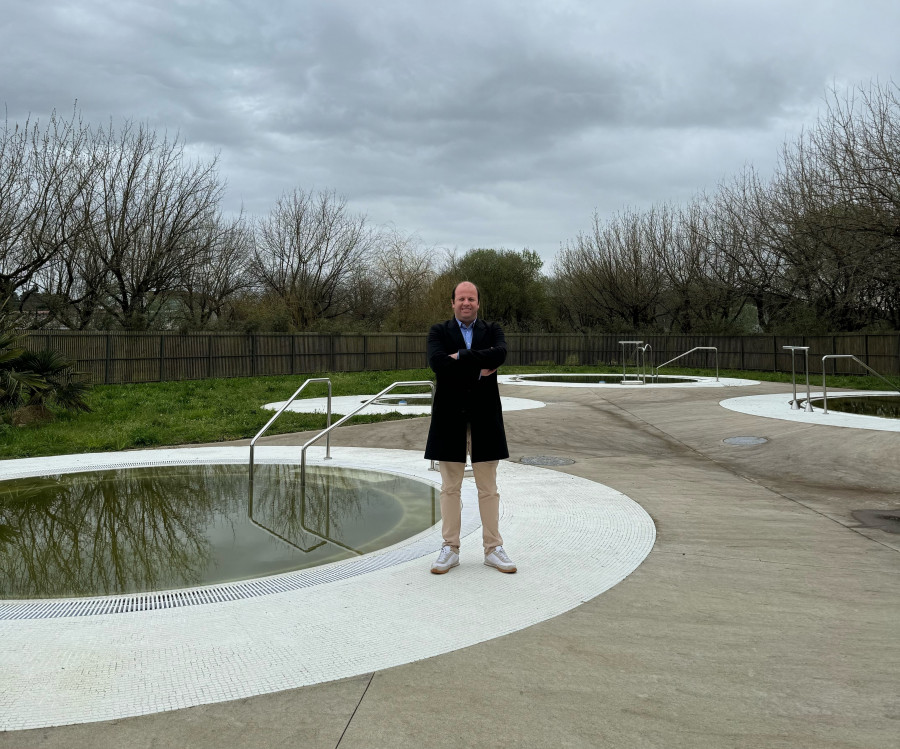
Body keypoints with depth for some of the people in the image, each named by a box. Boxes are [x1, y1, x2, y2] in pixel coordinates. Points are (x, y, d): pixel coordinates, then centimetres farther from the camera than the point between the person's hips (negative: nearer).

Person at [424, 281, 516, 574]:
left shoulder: (492, 330, 7)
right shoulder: (439, 332, 4)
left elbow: (500, 354, -16)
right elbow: (437, 362, -17)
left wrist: (461, 357, -17)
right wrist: (479, 368, -15)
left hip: (484, 418, 1)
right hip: (450, 418, -1)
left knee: (488, 489, 8)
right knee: (450, 489, 7)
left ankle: (493, 548, 18)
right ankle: (450, 548, 17)